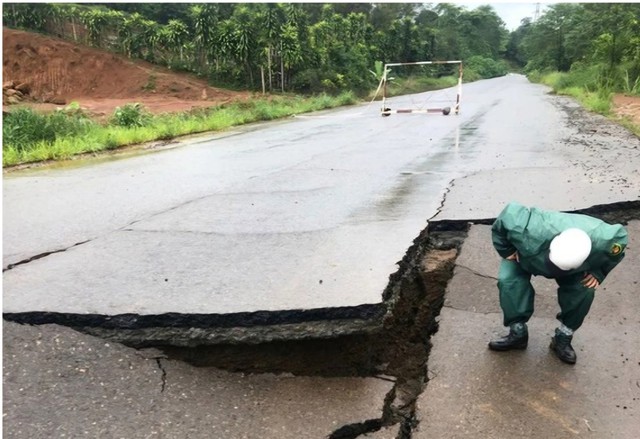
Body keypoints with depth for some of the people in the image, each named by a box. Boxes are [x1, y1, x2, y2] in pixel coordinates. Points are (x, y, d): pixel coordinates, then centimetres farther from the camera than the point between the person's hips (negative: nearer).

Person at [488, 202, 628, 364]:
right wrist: (506, 250, -23)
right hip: (524, 255, -1)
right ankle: (518, 333, -8)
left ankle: (563, 338, 2)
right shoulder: (532, 232, -50)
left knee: (584, 290, -20)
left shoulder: (601, 240, -40)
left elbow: (619, 238, -15)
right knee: (509, 281, -27)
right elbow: (507, 215, -35)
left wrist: (598, 272, -17)